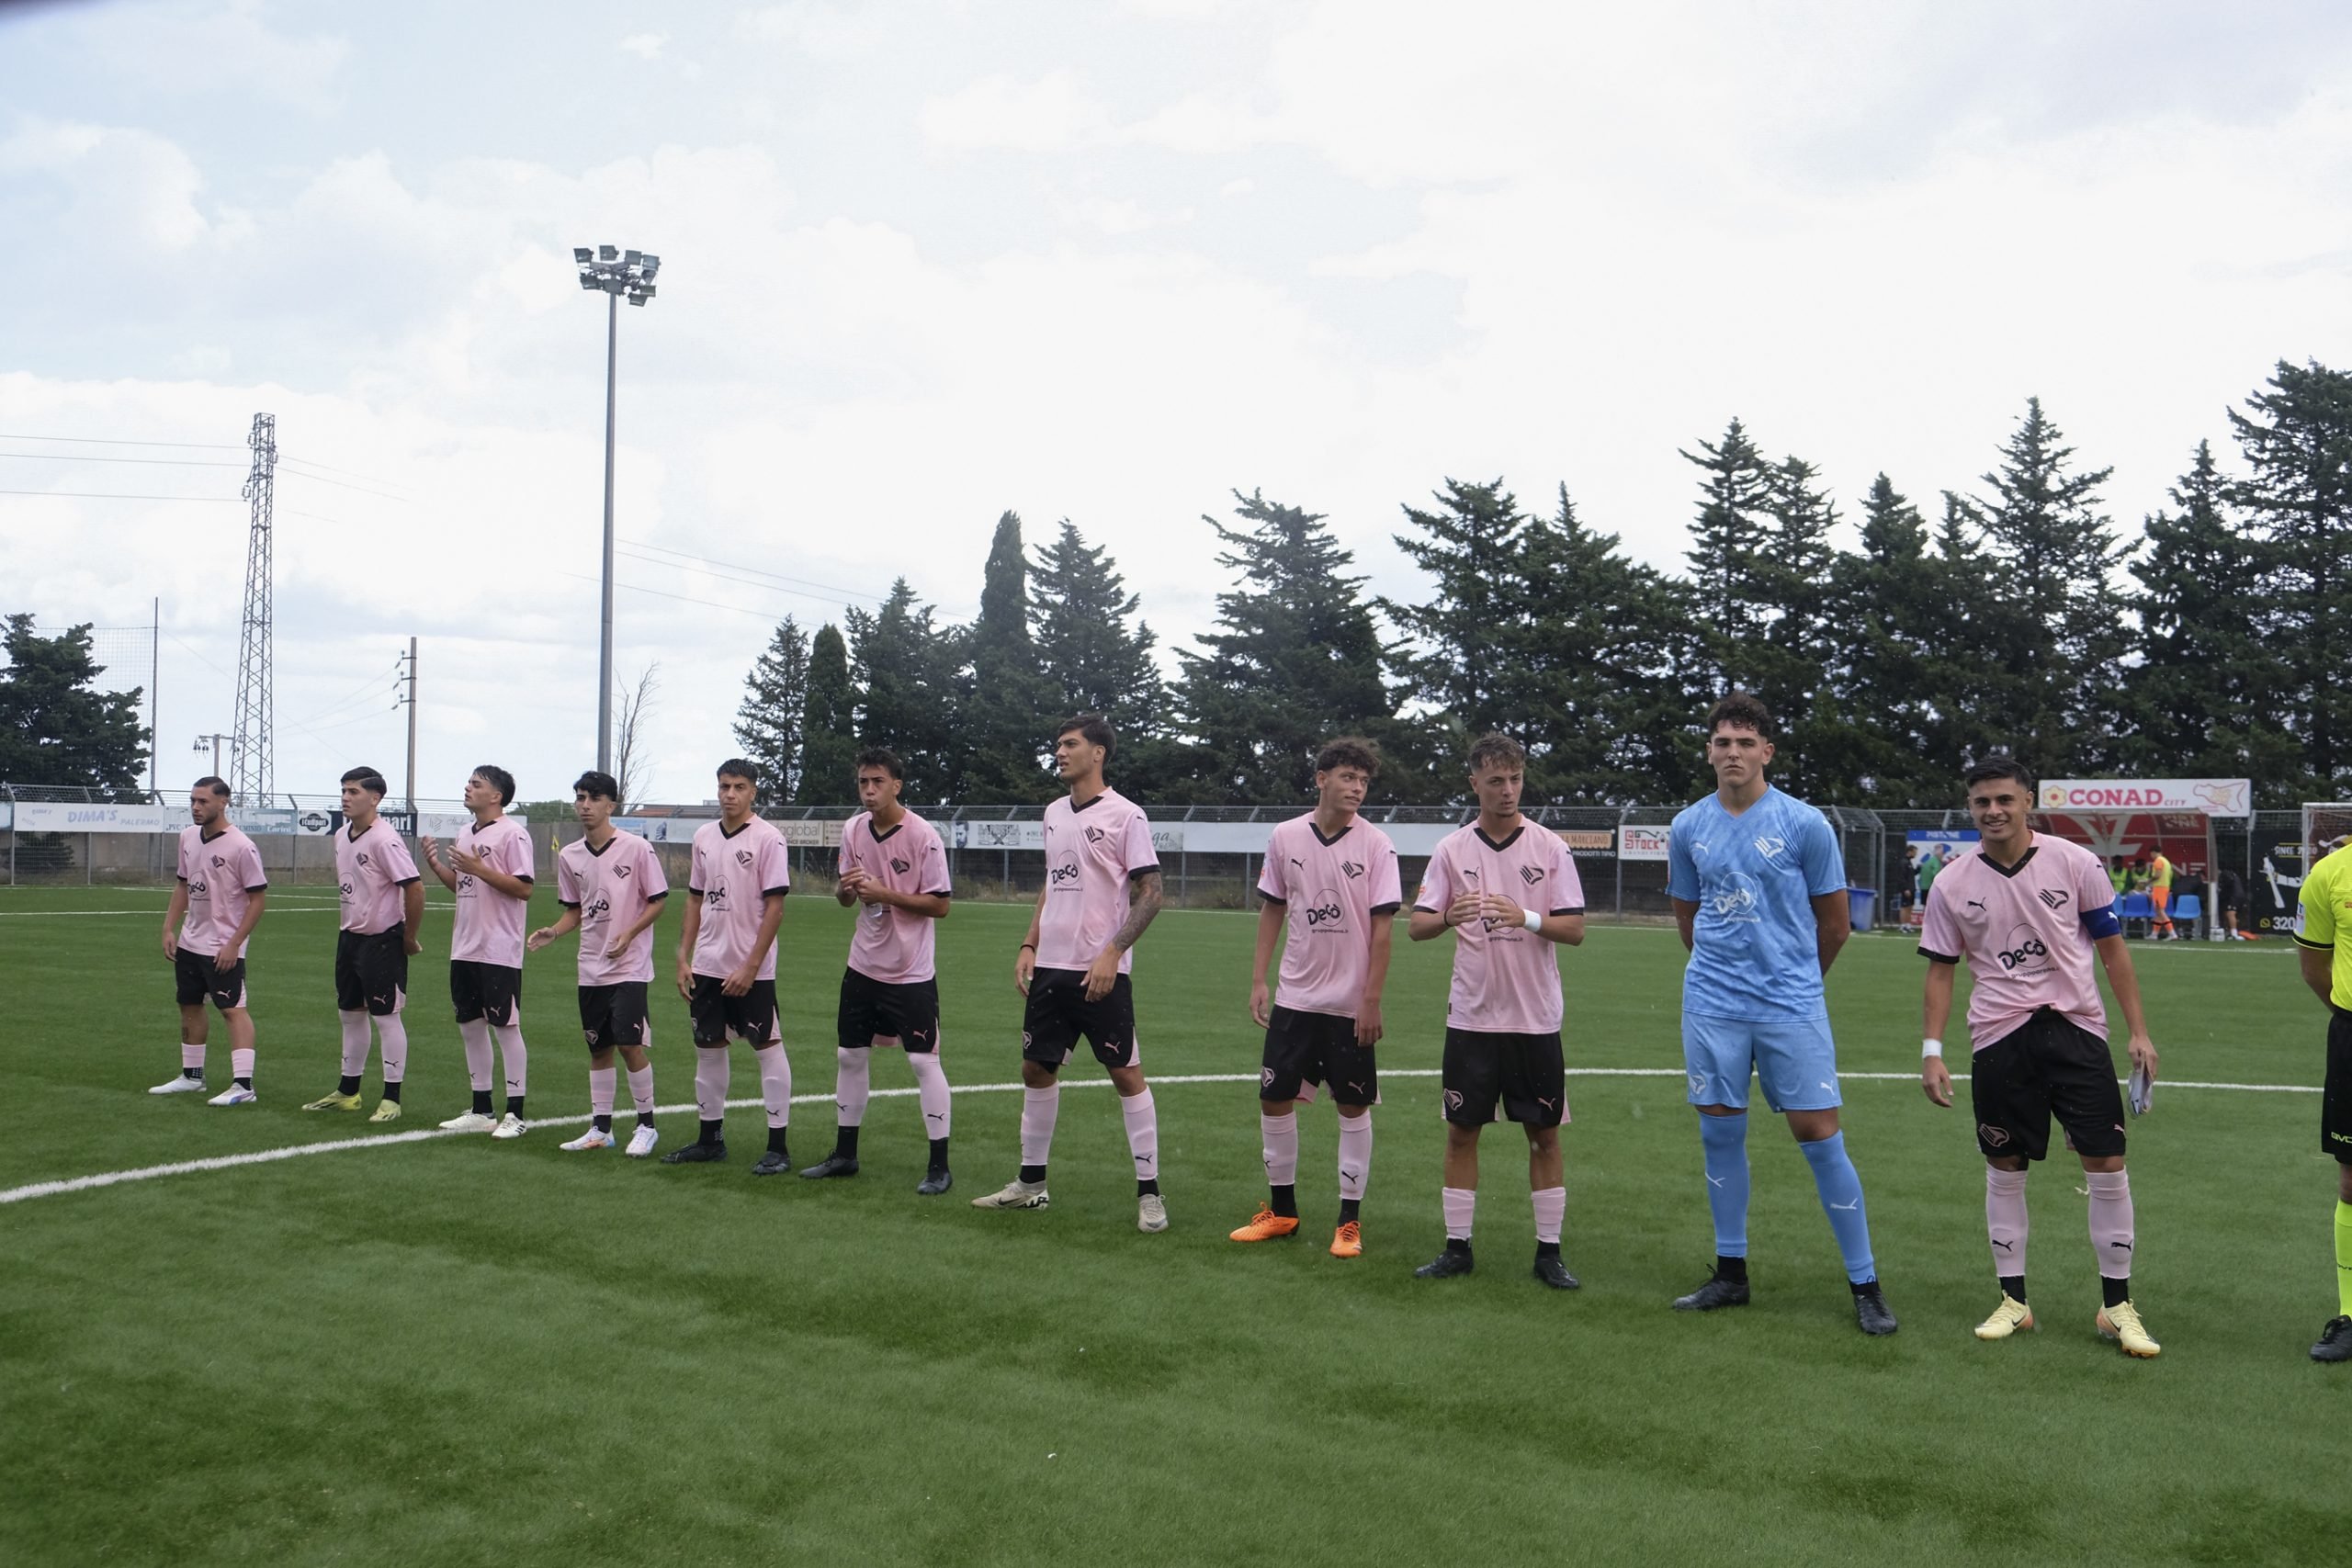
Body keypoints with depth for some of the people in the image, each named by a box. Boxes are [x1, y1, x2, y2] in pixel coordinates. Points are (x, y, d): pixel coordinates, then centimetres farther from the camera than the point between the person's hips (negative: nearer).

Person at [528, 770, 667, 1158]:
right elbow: (575, 910, 15)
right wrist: (553, 931, -3)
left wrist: (629, 934, -17)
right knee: (598, 1047, 10)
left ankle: (646, 1125, 6)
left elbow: (657, 901, -5)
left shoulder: (636, 848, -8)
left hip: (629, 966, -5)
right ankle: (600, 1128, 20)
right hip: (590, 967, 5)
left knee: (630, 1044, -9)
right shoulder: (569, 856, 7)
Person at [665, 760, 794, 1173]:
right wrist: (683, 957, 8)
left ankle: (778, 1146, 3)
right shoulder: (704, 836, 10)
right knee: (708, 1047, 12)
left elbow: (775, 907, -12)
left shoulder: (767, 838, -9)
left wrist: (750, 967, -16)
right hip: (707, 965, 7)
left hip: (751, 970, -6)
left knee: (768, 1049, -2)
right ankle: (710, 1138, 25)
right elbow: (695, 899, 16)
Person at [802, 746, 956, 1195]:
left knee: (924, 1061, -5)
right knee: (849, 1056, 12)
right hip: (863, 966, 6)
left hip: (911, 973, -6)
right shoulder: (853, 830, 4)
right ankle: (844, 1153, 25)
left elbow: (940, 905, -14)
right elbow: (846, 899, 12)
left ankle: (939, 1165, 2)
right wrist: (845, 888, -11)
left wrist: (885, 894, -22)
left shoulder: (923, 836, -14)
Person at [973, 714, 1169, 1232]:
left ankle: (1149, 1192, 6)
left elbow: (1149, 894, -11)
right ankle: (1031, 1181, 24)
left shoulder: (1125, 815, -9)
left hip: (1101, 972, -7)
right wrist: (1029, 946, 11)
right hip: (1051, 967, 7)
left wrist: (1112, 954, -20)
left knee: (1126, 1072, -3)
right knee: (1036, 1068, 11)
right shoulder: (1054, 814, 13)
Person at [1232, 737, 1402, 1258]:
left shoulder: (1376, 845, -7)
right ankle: (1281, 1210, 23)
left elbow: (1382, 927, -8)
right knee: (1274, 1098, 6)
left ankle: (1350, 1221, 15)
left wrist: (1371, 999, -11)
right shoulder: (1285, 837, 1)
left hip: (1352, 1004, -3)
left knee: (1354, 1107, 3)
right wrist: (1258, 980, 5)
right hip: (1295, 997, 3)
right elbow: (1272, 910, 10)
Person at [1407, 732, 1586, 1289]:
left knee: (1543, 1134, 5)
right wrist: (1448, 916, -22)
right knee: (1461, 1131, 5)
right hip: (1471, 1015, 1)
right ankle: (1457, 1248, 16)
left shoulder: (1550, 848, 0)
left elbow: (1575, 929, -5)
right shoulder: (1452, 849, 3)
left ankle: (1549, 1251, 16)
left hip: (1536, 1018, -1)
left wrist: (1528, 918, -25)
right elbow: (1416, 926, 0)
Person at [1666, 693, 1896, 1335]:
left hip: (1791, 1005, -3)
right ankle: (1731, 1274, 21)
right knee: (1720, 1133, 8)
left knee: (1820, 1136, -4)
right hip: (1711, 1006, 3)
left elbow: (1835, 922, 4)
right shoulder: (1687, 828, 5)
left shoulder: (1804, 824, -5)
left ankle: (1865, 1285, 8)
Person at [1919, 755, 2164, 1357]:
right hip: (1998, 1037, 1)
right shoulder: (1953, 884, 0)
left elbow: (2111, 948, 4)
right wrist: (1932, 1051, -1)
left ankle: (2118, 1305, 13)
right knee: (2004, 1170, 6)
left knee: (2106, 1165, -2)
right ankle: (2013, 1301, 18)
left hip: (2076, 1027, -1)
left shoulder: (2075, 863, -3)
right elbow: (1940, 970, 6)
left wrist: (2138, 1030, 0)